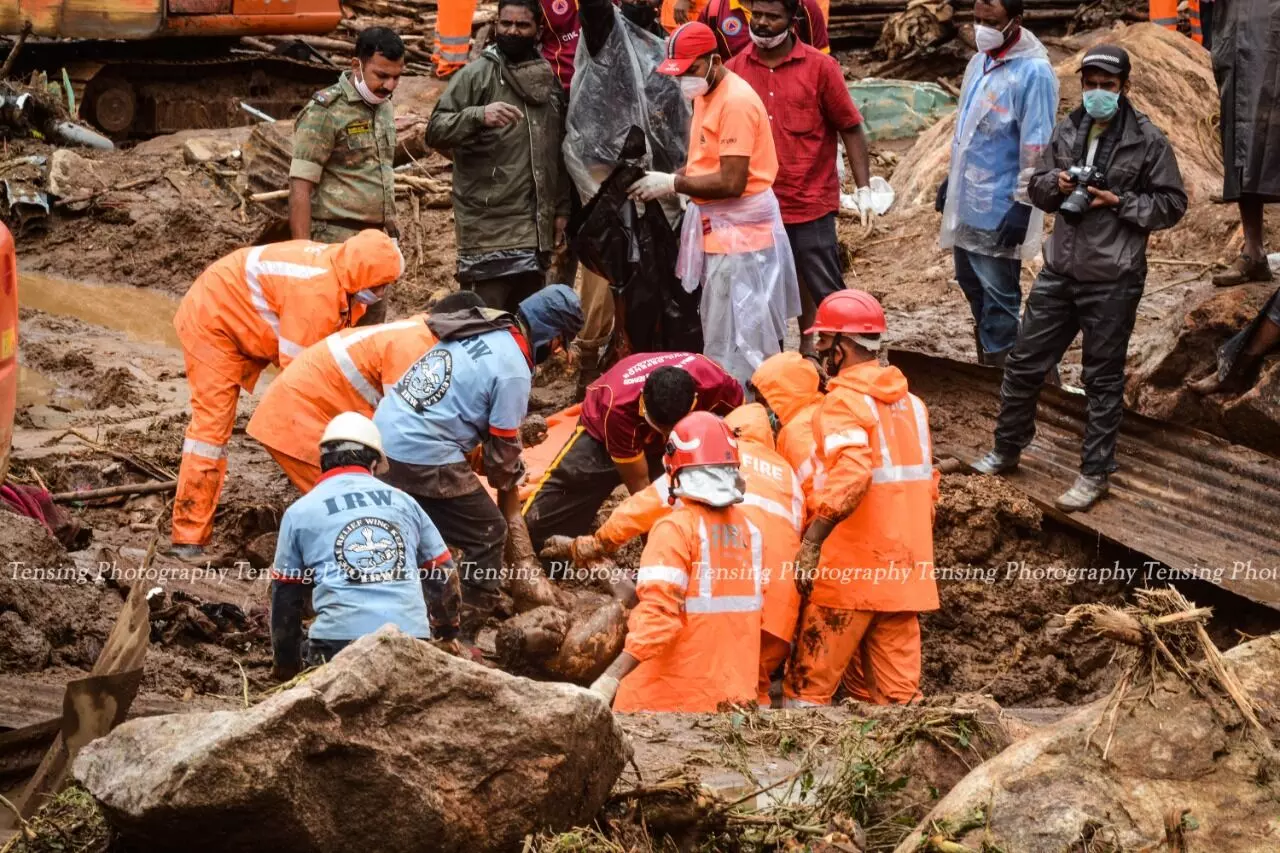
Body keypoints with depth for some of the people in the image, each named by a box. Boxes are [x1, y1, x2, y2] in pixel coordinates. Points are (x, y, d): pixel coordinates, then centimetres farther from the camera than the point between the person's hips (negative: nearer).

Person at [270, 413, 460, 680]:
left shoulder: (299, 513, 12)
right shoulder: (402, 501, 18)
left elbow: (286, 598, 16)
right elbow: (442, 575, 23)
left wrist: (287, 667, 27)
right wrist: (447, 633, 40)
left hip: (341, 639, -3)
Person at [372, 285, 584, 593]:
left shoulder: (480, 328, 9)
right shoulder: (513, 371, -14)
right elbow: (502, 449, -5)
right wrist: (510, 486, 16)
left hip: (385, 432, 9)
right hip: (423, 458, -9)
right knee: (487, 534, 5)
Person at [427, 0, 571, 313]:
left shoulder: (549, 79, 13)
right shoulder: (477, 74, -3)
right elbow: (436, 131, -12)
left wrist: (562, 207, 14)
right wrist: (478, 115, -29)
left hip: (535, 227, 5)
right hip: (489, 226, -5)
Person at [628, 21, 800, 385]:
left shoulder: (736, 102, -19)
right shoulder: (705, 93, 11)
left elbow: (731, 181, -23)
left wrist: (672, 184, -17)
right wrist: (670, 179, 0)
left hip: (740, 230, -10)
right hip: (720, 226, 10)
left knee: (734, 342, -6)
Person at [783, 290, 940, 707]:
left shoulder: (845, 400, -11)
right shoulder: (910, 402, 14)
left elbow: (851, 474, -27)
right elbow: (927, 485, 20)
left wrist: (812, 539, -29)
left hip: (850, 567, -7)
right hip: (903, 569, 7)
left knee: (809, 687, 0)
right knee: (897, 693, 8)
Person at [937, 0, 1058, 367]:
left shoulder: (1033, 72, -17)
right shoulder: (979, 62, 9)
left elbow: (1036, 146, -19)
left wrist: (1023, 206, -20)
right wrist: (951, 179, 22)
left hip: (999, 209, -9)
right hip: (966, 201, 9)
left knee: (997, 295, -3)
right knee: (971, 282, 16)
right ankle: (987, 370, 28)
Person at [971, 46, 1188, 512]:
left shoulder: (1147, 140, -7)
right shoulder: (1067, 131, 6)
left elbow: (1171, 204, -4)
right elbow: (1037, 188, 14)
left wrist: (1119, 203, -16)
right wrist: (1056, 183, -8)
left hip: (1112, 280, -5)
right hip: (1059, 271, 5)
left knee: (1104, 379, 6)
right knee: (1024, 363, 11)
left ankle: (1095, 473, 16)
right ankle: (1006, 451, 29)